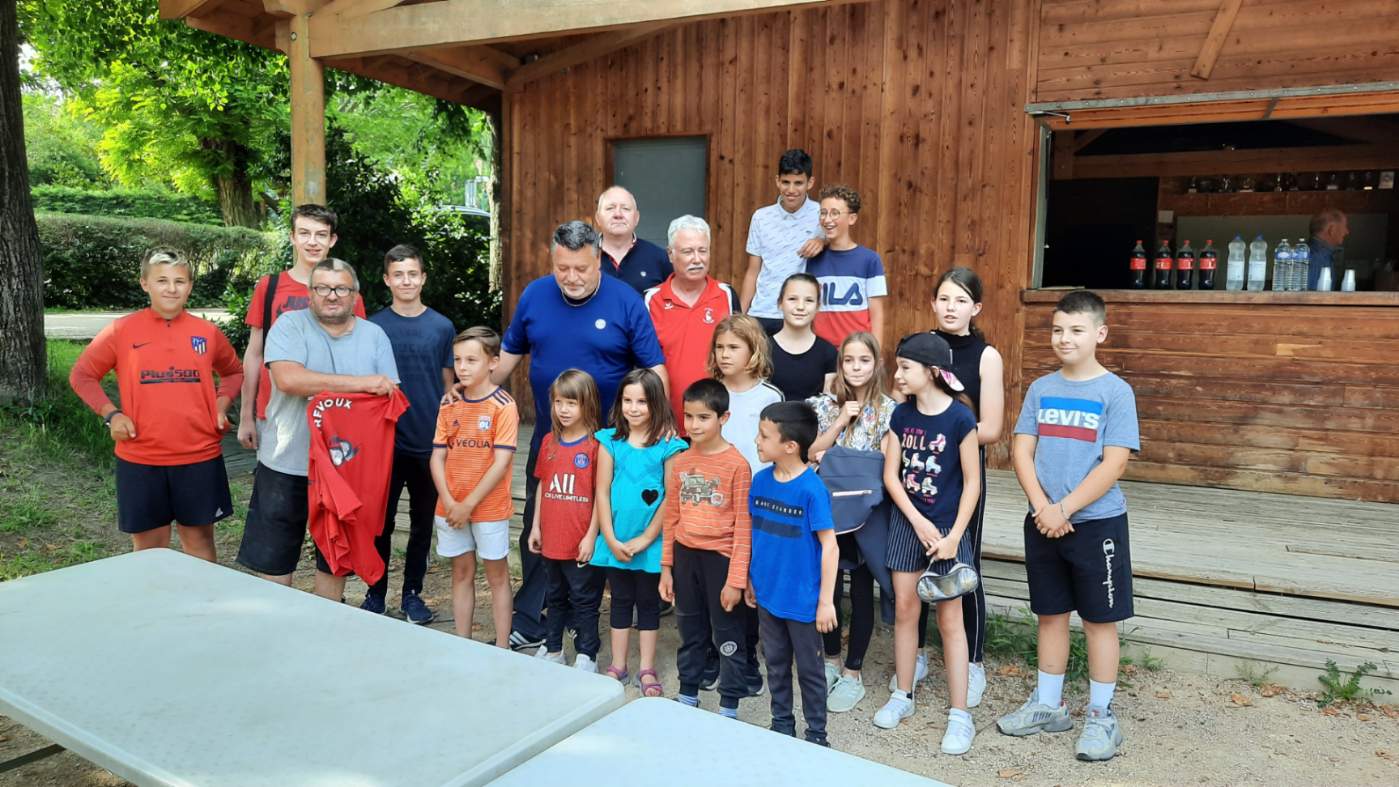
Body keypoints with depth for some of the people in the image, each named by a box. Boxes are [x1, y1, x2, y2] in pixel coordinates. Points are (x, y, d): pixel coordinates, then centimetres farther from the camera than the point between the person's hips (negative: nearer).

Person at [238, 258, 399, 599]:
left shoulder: (374, 335, 5)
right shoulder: (290, 325, -5)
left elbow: (391, 395, 4)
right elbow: (287, 378, -23)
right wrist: (361, 383, -24)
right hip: (287, 464, -2)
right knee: (273, 557, 8)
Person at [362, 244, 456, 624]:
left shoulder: (442, 327, 2)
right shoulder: (373, 327, 0)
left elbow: (449, 385, 7)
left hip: (430, 442, 1)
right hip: (386, 442, -1)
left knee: (423, 523, 11)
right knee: (381, 522, 6)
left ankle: (412, 593, 24)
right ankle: (375, 594, 21)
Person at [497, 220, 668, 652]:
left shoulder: (625, 301, -11)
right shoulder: (534, 295, -1)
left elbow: (654, 367, -9)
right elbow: (510, 352, 11)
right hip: (548, 435, 3)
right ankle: (529, 623, 22)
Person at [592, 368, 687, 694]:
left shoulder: (669, 445, -9)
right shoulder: (610, 440, -2)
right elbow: (602, 492, -2)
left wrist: (645, 539, -11)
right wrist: (610, 539, -7)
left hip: (651, 541, -2)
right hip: (615, 540, 2)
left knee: (648, 602, 11)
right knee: (621, 600, 15)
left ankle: (647, 669, 23)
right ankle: (617, 666, 27)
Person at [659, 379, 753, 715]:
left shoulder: (736, 464, -13)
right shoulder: (679, 463, 3)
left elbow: (743, 526, -12)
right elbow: (671, 518, 9)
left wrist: (736, 578, -14)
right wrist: (666, 567, 7)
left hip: (721, 558, -5)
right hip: (686, 557, 5)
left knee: (727, 635, 6)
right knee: (690, 633, 19)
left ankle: (729, 706, 19)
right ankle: (688, 696, 33)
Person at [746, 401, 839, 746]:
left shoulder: (812, 489, -20)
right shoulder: (761, 480, -2)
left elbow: (829, 546, -16)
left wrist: (826, 601, -15)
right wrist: (750, 579, 12)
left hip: (802, 599, -5)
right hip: (768, 594, 5)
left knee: (809, 669, 11)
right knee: (776, 664, 19)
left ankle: (816, 734, 28)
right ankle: (781, 724, 37)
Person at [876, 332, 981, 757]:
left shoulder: (959, 417, -14)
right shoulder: (901, 414, 0)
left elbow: (972, 482, -11)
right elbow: (890, 474, 1)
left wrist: (954, 535, -14)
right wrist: (918, 522, -8)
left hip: (947, 527, -4)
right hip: (908, 523, 4)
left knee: (950, 619, 1)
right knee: (905, 609, 11)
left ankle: (959, 715, 10)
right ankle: (903, 696, 27)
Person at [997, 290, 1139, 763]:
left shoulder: (1115, 392, -8)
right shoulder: (1041, 389, 5)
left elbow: (1114, 464, -14)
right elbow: (1021, 450, 2)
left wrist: (1065, 509, -16)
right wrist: (1041, 506, -11)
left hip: (1096, 523, -4)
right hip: (1043, 522, 4)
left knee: (1099, 619, 6)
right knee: (1050, 614, 14)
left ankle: (1101, 717, 19)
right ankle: (1048, 706, 28)